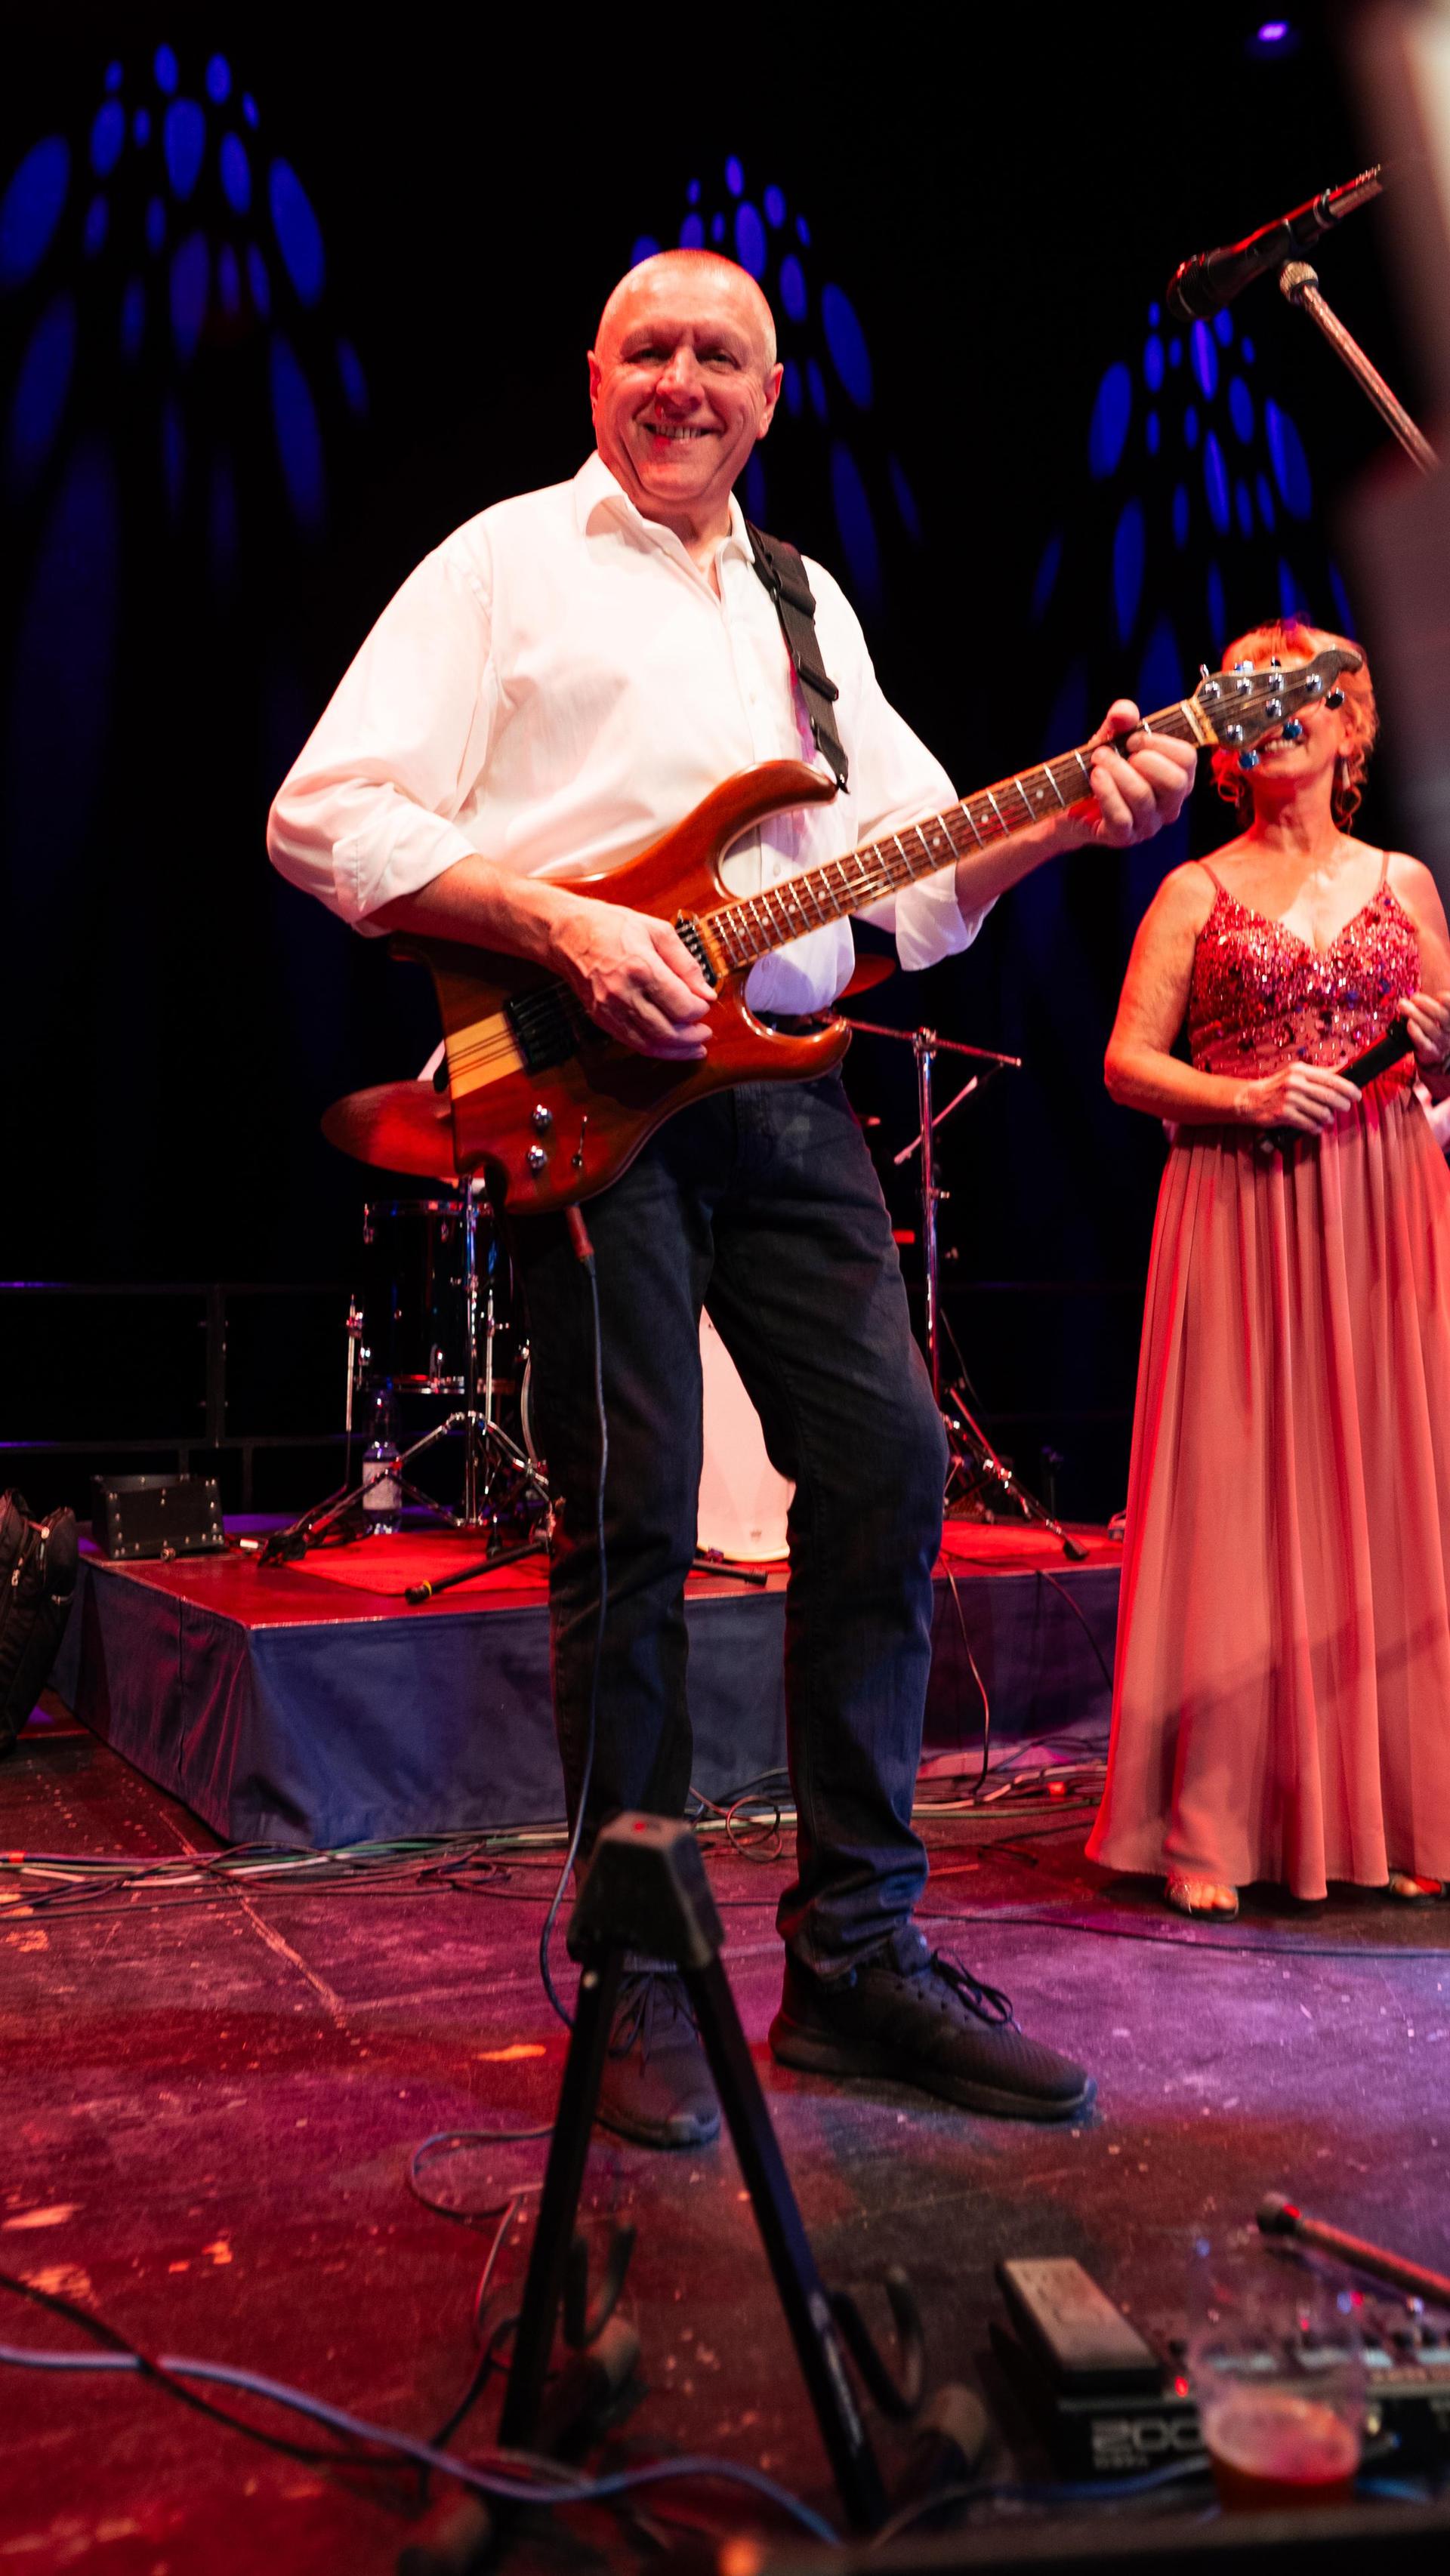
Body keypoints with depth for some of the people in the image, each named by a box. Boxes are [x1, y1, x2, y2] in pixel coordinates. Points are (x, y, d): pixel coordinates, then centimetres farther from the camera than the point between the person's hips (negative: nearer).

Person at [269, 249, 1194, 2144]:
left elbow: (921, 866, 20)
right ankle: (639, 1978, 11)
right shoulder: (504, 564, 7)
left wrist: (1074, 817, 1)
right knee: (634, 1522, -6)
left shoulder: (805, 604, 24)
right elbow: (324, 816, -4)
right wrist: (566, 924, -15)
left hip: (787, 1085, 6)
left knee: (888, 1473, -1)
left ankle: (859, 1952, 13)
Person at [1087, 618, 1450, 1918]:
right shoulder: (1195, 893, 8)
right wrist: (1250, 1096, -13)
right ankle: (1214, 1831, 2)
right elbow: (1127, 1063, 1)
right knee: (1239, 1497, -5)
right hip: (1239, 1214, -2)